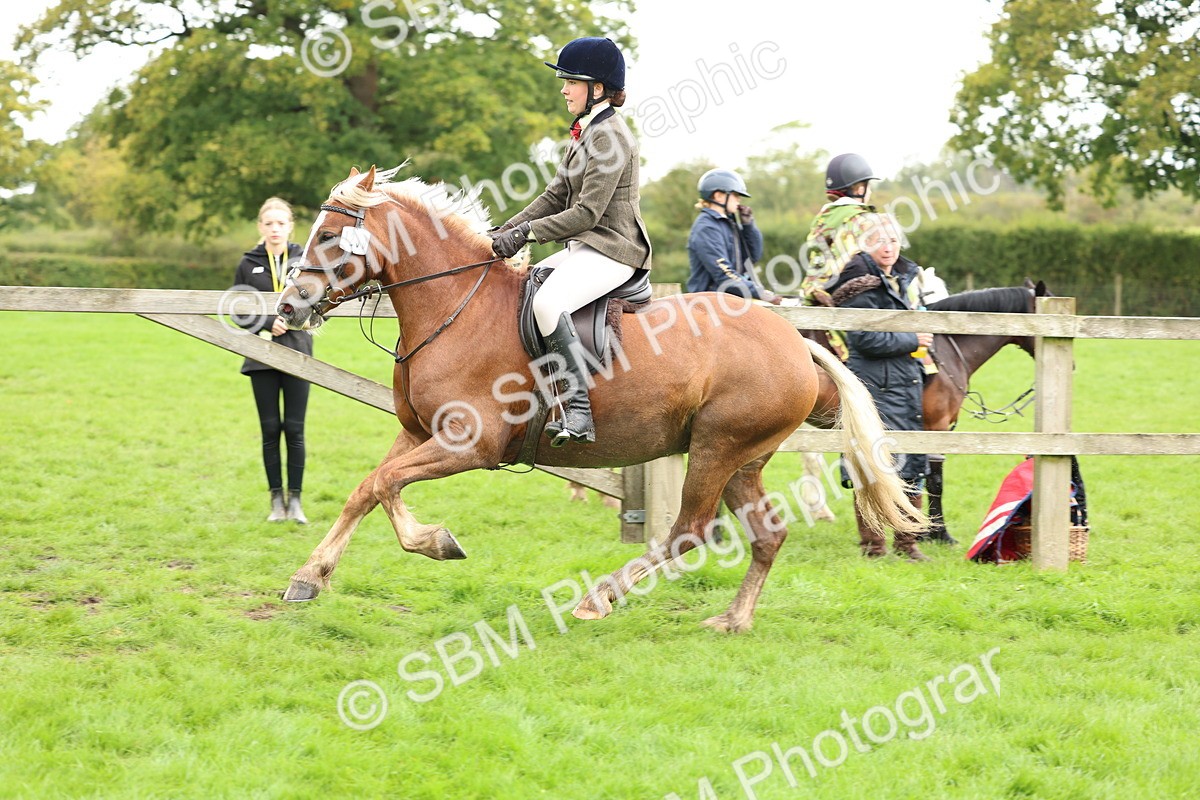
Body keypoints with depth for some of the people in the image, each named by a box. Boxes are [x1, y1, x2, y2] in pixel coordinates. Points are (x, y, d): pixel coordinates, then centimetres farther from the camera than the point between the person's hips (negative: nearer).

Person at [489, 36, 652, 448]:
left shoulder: (610, 136, -16)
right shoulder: (585, 132, 16)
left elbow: (587, 213, -20)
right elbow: (555, 196, 16)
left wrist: (527, 232, -21)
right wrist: (508, 229, 5)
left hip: (611, 250, -11)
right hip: (583, 248, 11)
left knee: (547, 303, -33)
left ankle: (579, 412, -34)